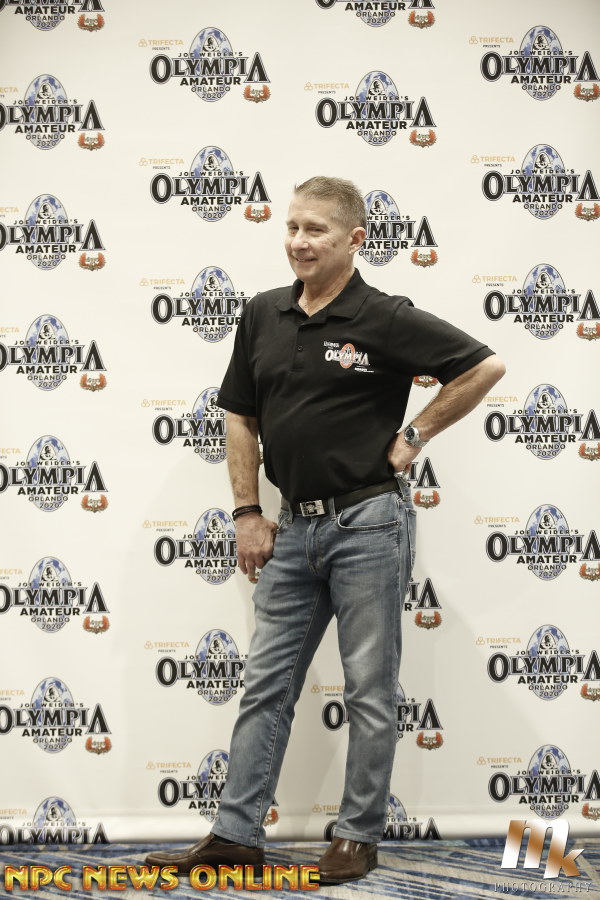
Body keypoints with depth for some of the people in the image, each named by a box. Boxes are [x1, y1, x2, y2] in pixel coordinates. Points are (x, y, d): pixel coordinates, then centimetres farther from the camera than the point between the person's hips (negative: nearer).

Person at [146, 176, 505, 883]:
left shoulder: (385, 319, -8)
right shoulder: (264, 316, 8)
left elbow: (485, 367, -7)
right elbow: (241, 418, 14)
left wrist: (415, 435, -6)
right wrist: (247, 513, 8)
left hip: (368, 524, -5)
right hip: (293, 529, 6)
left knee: (369, 691, 3)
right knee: (266, 686, 8)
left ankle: (358, 838, 14)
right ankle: (235, 835, 14)